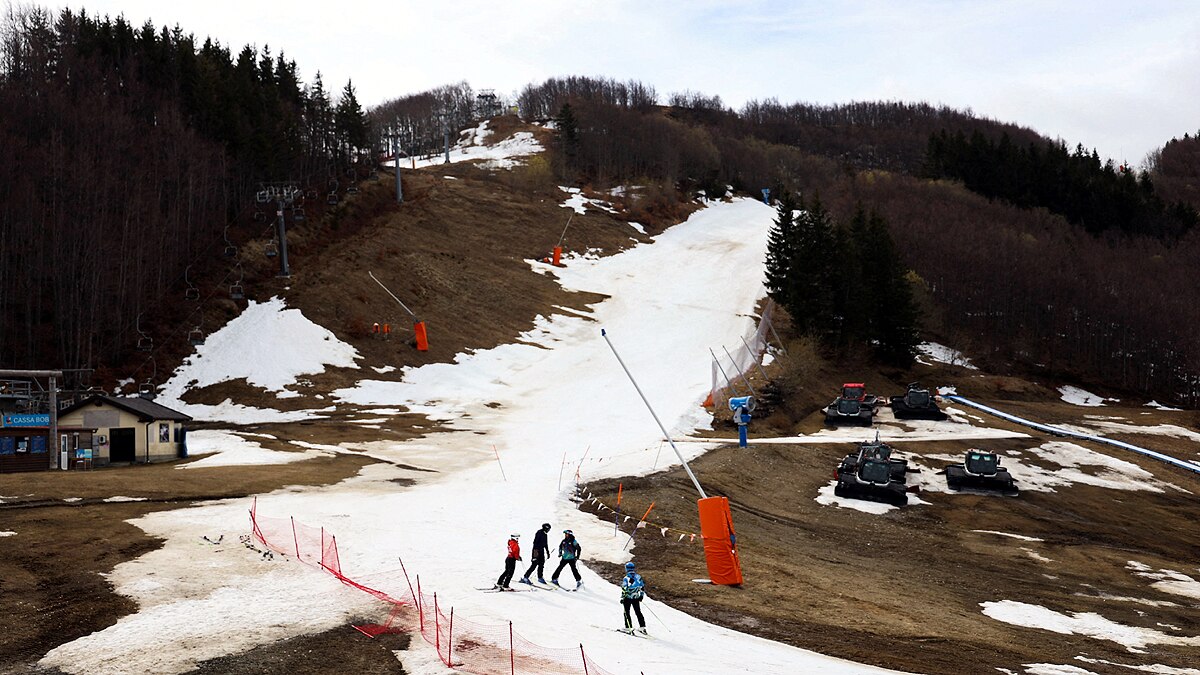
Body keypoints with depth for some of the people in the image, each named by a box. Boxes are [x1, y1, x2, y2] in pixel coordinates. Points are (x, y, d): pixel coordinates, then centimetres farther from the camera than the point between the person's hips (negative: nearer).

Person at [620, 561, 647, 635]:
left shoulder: (626, 578, -15)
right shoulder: (638, 576, -1)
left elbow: (624, 590, -17)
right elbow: (643, 586, 7)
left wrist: (622, 598, -6)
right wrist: (641, 595, 20)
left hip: (628, 598, -5)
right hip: (636, 598, 5)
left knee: (626, 613, 8)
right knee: (638, 612, 15)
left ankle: (628, 628, 2)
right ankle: (642, 627, 13)